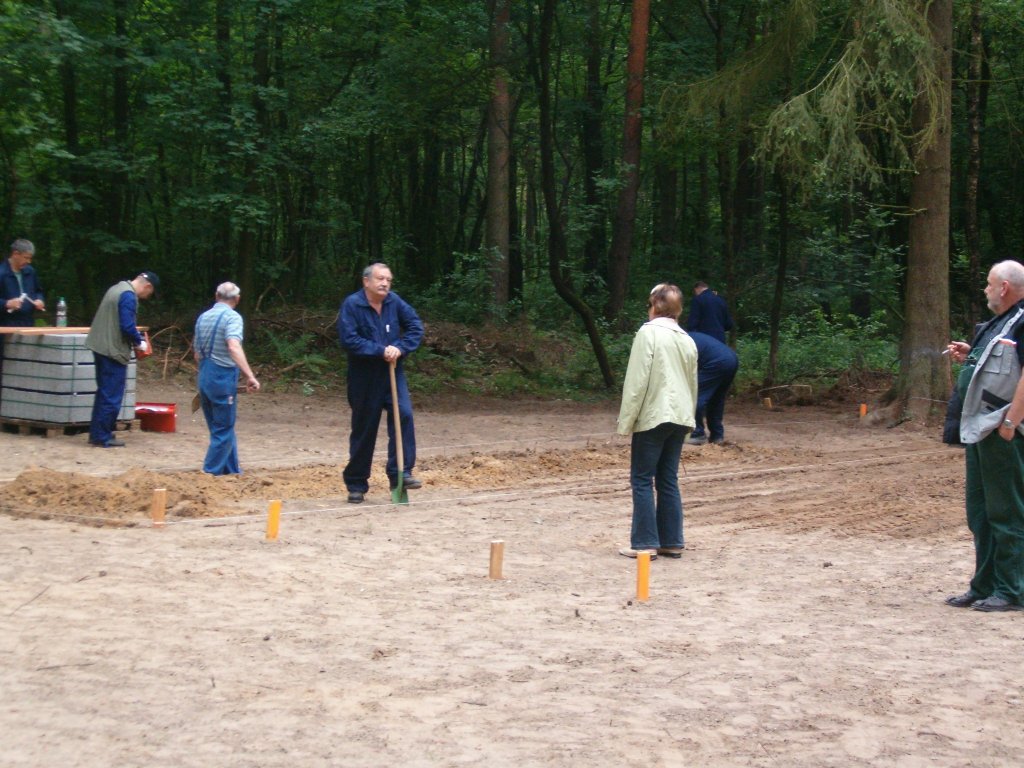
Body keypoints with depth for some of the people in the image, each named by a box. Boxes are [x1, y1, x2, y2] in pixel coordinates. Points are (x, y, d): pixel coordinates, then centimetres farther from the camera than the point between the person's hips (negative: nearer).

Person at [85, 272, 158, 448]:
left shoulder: (118, 288, 14)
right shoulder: (129, 296, -17)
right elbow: (127, 326, -22)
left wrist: (135, 338, 15)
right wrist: (140, 342, -6)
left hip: (101, 347, 10)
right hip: (114, 350, -10)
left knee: (104, 393, 17)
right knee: (112, 396, -3)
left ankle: (96, 433, 21)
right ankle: (103, 437, 1)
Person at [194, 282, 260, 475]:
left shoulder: (203, 317, 12)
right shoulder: (232, 317, -10)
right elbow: (234, 347, -26)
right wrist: (250, 376, -32)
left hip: (204, 378, 8)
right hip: (223, 379, -8)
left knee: (221, 427, 16)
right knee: (223, 430, 1)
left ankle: (231, 470, 23)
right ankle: (211, 473, 0)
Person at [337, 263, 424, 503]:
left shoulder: (394, 302, 2)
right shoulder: (352, 304, -12)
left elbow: (416, 327, 4)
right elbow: (348, 340, -20)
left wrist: (401, 348, -13)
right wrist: (381, 351, -21)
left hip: (392, 373, 3)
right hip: (364, 378, -3)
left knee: (404, 415, -15)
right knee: (363, 429, 4)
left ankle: (400, 473, -10)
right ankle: (356, 484, 16)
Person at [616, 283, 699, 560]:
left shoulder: (648, 333, -8)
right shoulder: (687, 340, 14)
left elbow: (636, 381, -12)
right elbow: (693, 384, 19)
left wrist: (625, 421, -7)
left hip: (653, 417, -7)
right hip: (679, 418, 7)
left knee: (642, 480, -1)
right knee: (669, 480, 12)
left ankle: (645, 542, -2)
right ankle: (672, 542, 13)